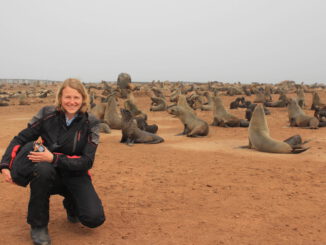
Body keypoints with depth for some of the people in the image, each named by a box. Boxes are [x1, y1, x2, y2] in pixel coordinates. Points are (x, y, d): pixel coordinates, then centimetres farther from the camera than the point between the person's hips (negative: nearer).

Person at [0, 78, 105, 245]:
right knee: (43, 169, -37)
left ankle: (71, 203, 19)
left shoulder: (90, 123, -12)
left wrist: (54, 159, -30)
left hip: (75, 174, 0)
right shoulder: (47, 114, -11)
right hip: (48, 174, 0)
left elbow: (87, 162, -17)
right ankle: (38, 225, -15)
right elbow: (21, 139, -4)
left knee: (94, 219, -19)